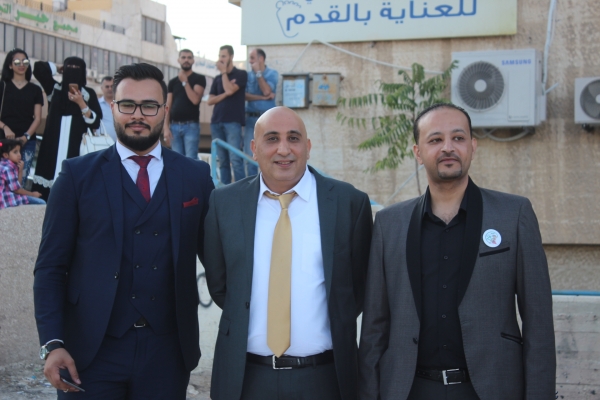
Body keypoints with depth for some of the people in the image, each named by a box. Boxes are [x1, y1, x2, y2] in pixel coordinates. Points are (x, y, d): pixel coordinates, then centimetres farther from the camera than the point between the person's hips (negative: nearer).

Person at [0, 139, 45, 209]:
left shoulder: (12, 165, 12)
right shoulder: (7, 168, -17)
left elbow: (18, 184, 12)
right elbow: (16, 189, -15)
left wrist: (20, 170, -1)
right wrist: (32, 194, -1)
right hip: (8, 200, -10)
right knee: (41, 203, -14)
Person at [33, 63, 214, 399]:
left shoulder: (196, 176, 5)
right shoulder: (78, 175, 1)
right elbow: (51, 267, 0)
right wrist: (52, 343, -10)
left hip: (168, 350, 1)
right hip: (92, 351, -1)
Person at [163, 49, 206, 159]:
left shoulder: (199, 79, 3)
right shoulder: (173, 82, 13)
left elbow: (195, 100, -13)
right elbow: (168, 107, 9)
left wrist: (185, 81, -10)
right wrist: (166, 127, -2)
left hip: (191, 126, -4)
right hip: (174, 126, 4)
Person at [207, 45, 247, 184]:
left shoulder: (241, 74, 4)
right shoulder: (217, 79, 18)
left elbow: (230, 89, -12)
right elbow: (210, 101, 9)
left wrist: (224, 71, -1)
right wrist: (225, 94, -6)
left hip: (233, 122, -5)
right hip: (216, 122, 5)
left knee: (235, 159, -13)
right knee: (222, 161, 4)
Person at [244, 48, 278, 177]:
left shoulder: (272, 74, 2)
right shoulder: (248, 75, 9)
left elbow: (267, 91, -13)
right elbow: (245, 95, -3)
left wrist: (258, 72, -8)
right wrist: (263, 98, -13)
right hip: (251, 118, 3)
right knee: (250, 155, 2)